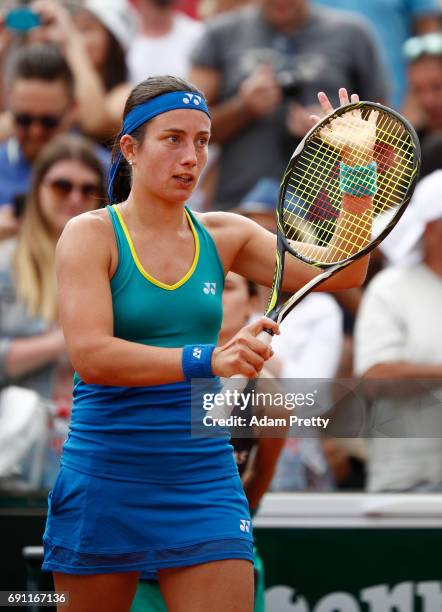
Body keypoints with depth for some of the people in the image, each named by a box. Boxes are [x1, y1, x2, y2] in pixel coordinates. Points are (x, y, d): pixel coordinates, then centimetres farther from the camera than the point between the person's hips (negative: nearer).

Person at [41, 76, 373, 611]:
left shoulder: (221, 236, 9)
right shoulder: (92, 235, -5)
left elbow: (340, 272, 3)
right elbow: (90, 356, -19)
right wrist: (208, 360, -31)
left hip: (205, 483, 3)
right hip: (104, 487, -3)